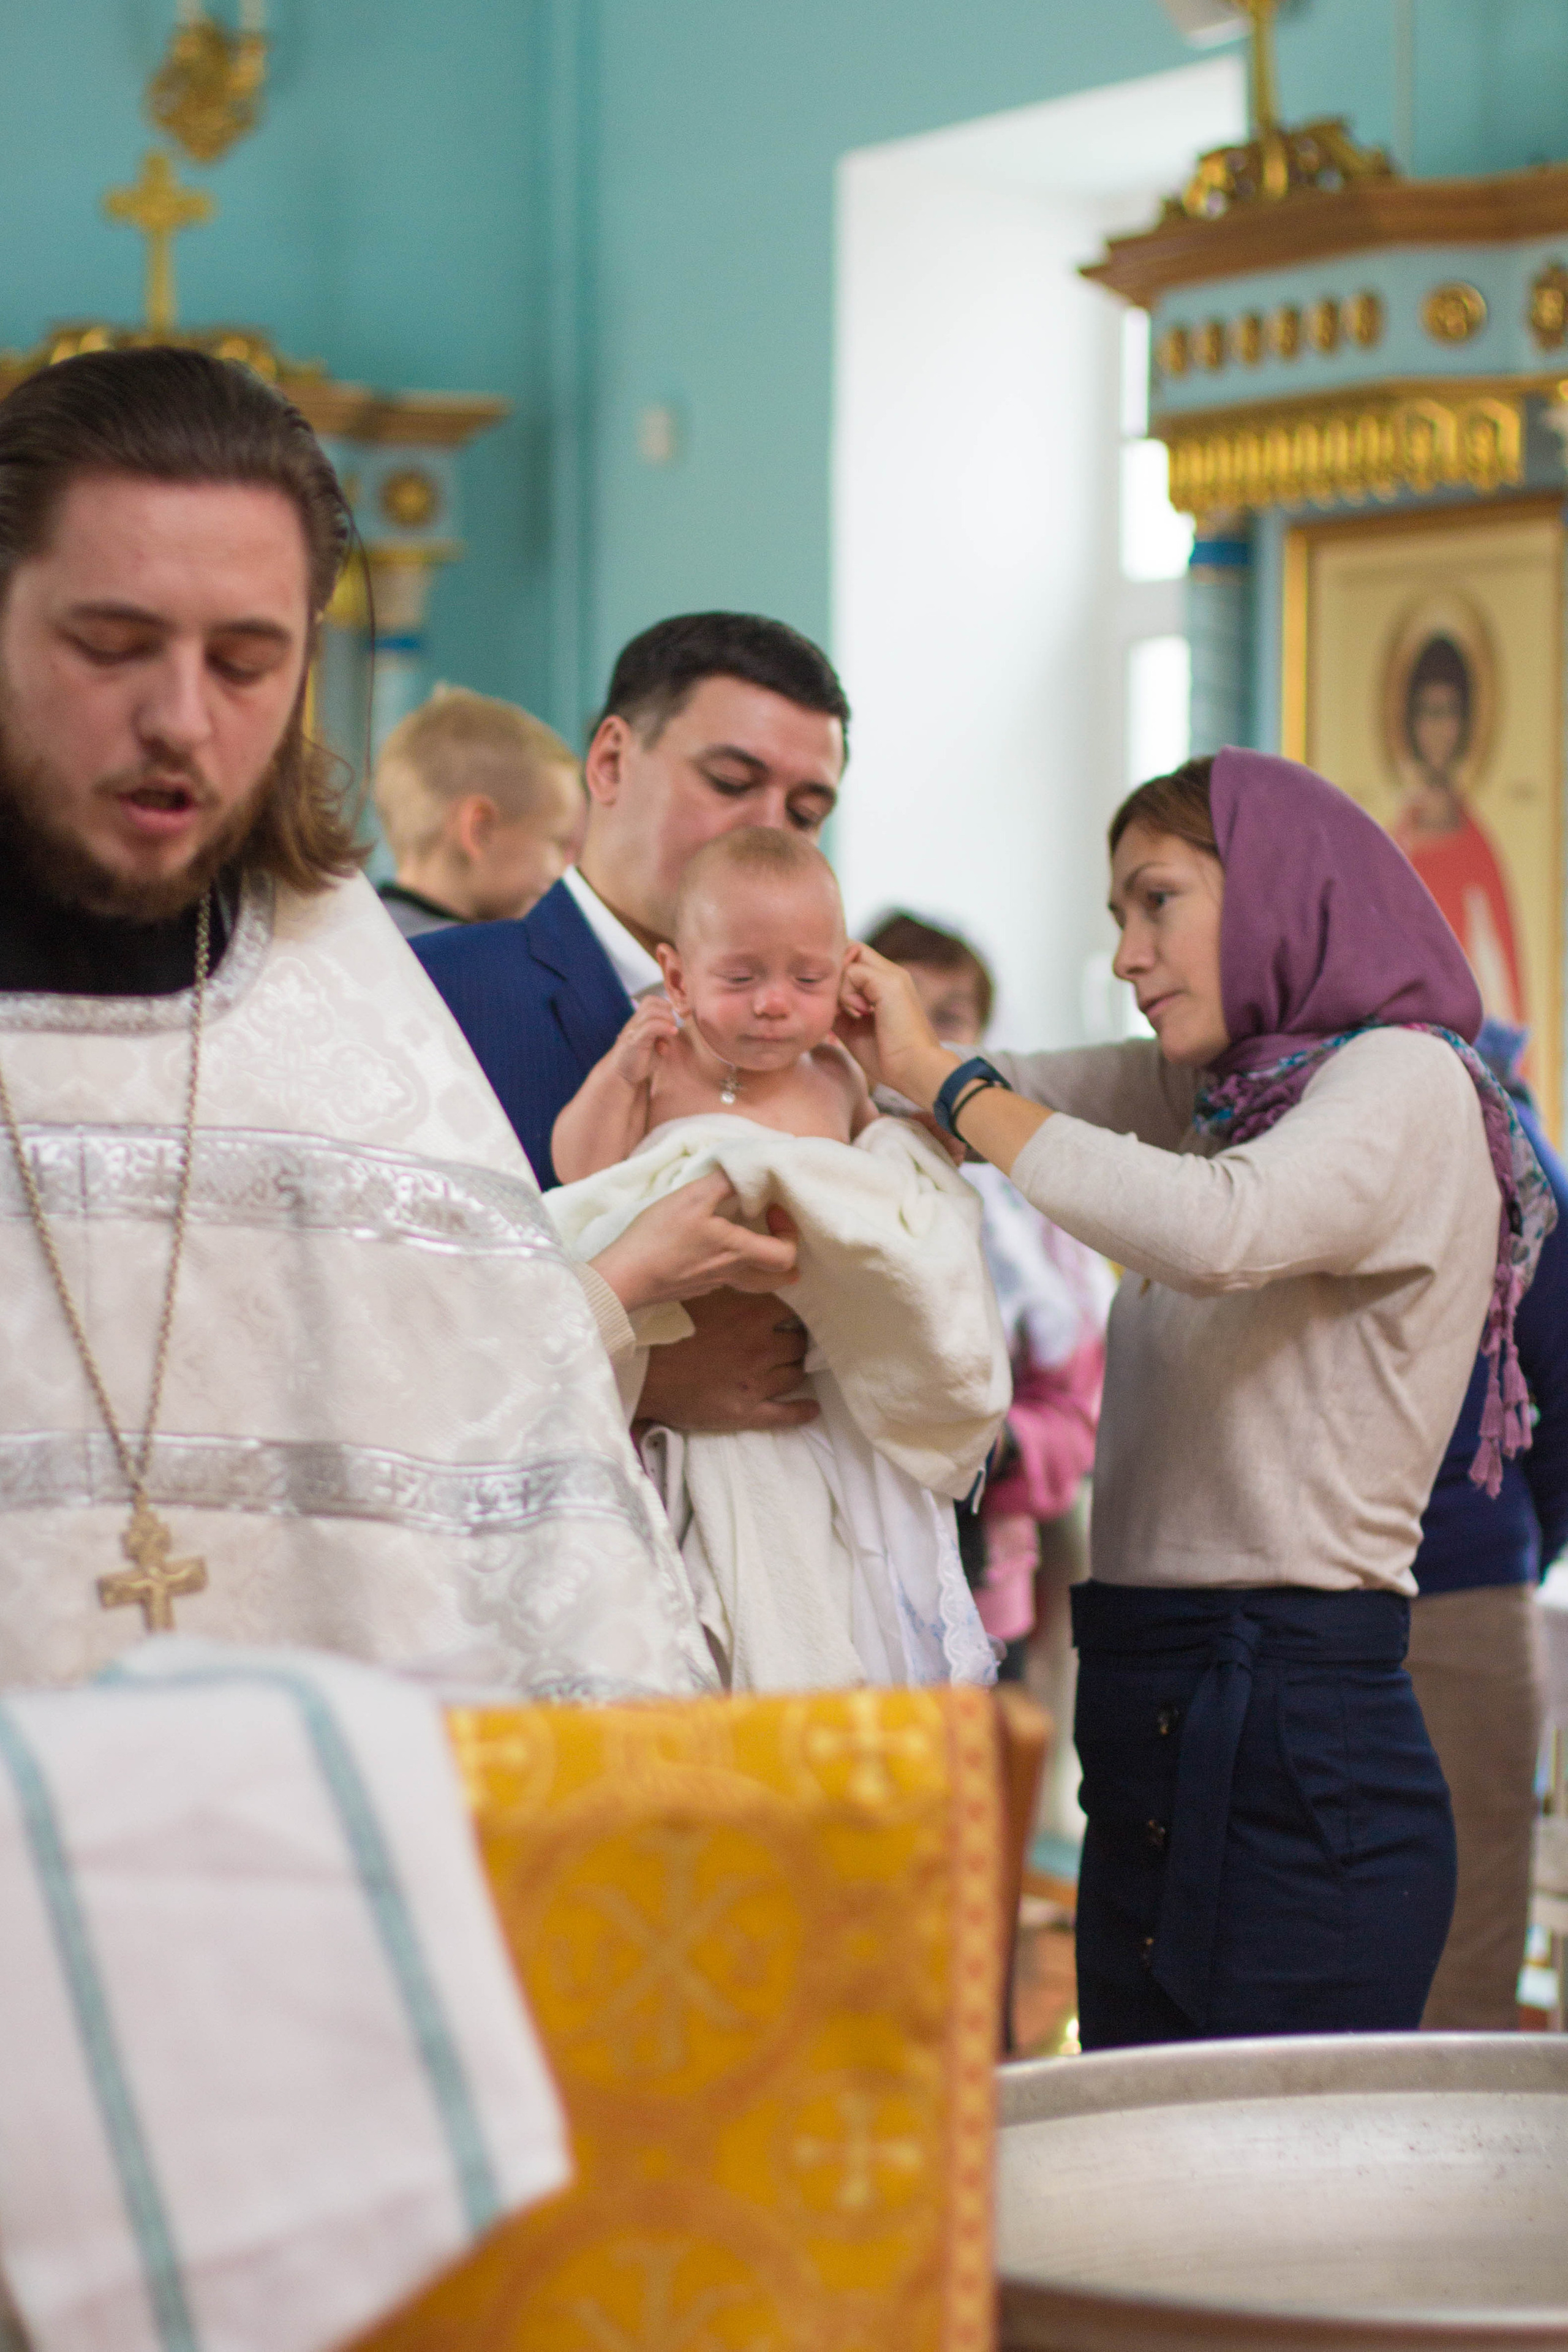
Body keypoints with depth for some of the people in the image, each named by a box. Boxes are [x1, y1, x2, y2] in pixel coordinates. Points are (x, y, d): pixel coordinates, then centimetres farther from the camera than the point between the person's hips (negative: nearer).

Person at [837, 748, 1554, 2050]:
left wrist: (941, 1074, -16)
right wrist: (861, 1022, -3)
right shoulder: (1206, 1093, 17)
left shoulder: (1407, 1083, -7)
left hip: (1298, 1744, -8)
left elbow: (1219, 1230, -24)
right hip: (1155, 1736, 8)